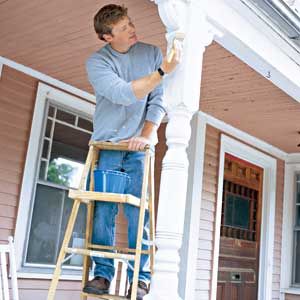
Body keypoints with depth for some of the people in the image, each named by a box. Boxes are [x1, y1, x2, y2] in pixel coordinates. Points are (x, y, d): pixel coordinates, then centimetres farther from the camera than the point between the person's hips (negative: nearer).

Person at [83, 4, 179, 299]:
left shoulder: (152, 53, 4)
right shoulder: (96, 61, -3)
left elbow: (158, 100, 0)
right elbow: (123, 94, -19)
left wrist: (147, 134, -13)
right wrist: (162, 71, -23)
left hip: (138, 145, 0)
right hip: (106, 144, 0)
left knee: (137, 212, -5)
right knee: (103, 211, -1)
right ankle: (103, 273, 10)